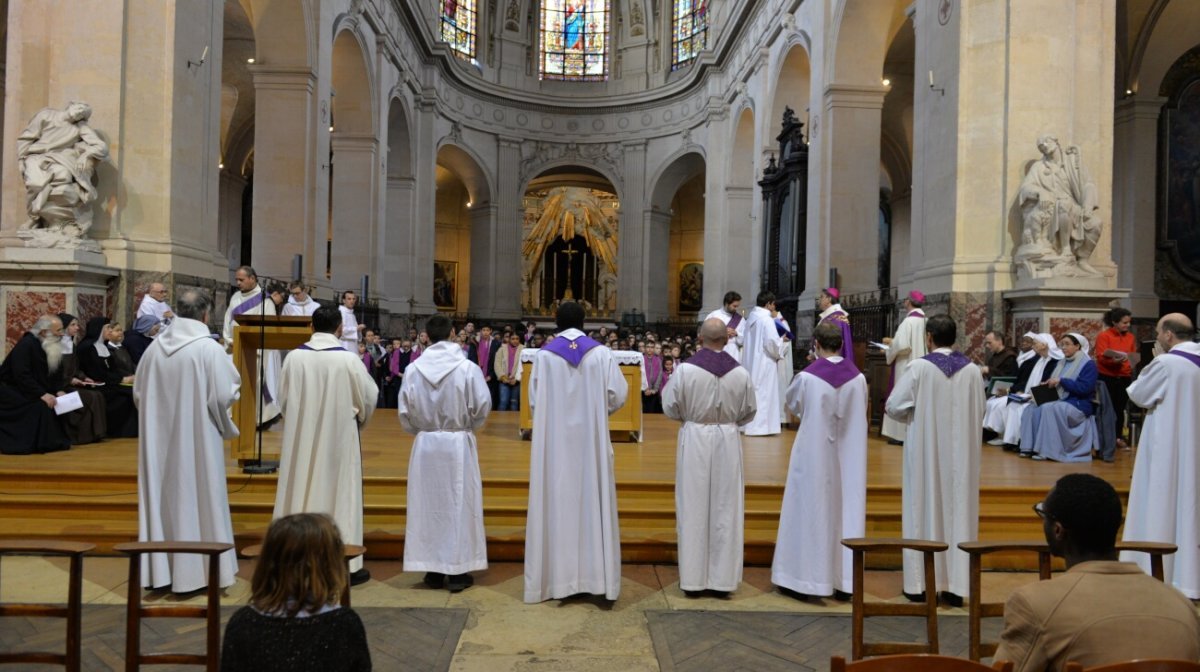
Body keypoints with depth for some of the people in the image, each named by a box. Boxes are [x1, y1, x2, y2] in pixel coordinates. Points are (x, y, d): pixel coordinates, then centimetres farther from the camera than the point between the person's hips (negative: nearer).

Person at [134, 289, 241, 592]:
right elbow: (224, 396, -15)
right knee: (196, 499, 5)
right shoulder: (209, 348, -15)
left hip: (160, 439, 5)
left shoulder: (155, 347, 0)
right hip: (196, 439, -5)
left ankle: (159, 568, 21)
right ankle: (193, 570, 13)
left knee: (162, 496, 13)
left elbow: (138, 394, 7)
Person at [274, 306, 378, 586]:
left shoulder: (294, 357, -6)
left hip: (301, 438, 3)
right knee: (339, 495, 4)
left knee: (301, 494, 12)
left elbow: (283, 400, 4)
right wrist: (358, 418, 18)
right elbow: (369, 397, -3)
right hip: (338, 438, -3)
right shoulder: (348, 359, -13)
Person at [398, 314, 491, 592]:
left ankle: (433, 571, 17)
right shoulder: (468, 367, -12)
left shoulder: (414, 369, -5)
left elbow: (405, 412, 0)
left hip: (425, 444, 2)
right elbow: (482, 406, -10)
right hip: (459, 444, -2)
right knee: (459, 505, 6)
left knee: (428, 504, 11)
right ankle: (457, 572, 10)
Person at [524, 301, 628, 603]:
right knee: (593, 501, 6)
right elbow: (618, 396, -3)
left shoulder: (544, 356, -3)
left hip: (554, 440, 0)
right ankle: (595, 574, 9)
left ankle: (557, 575, 11)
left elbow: (534, 401, 0)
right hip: (591, 439, 0)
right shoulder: (601, 353, -3)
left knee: (556, 502, 6)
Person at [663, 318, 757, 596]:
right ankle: (723, 578, 15)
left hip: (695, 442, -1)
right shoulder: (741, 373, -5)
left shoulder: (685, 370, -12)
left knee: (694, 508, 7)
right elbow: (748, 412, 6)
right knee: (726, 508, 9)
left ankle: (693, 579, 12)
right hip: (728, 442, 2)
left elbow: (671, 408, -5)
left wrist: (666, 388, 15)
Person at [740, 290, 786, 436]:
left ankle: (748, 424, 19)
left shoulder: (751, 317, 9)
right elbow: (772, 342, -22)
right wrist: (782, 341, -1)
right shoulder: (766, 319, -16)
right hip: (763, 362, -8)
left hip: (750, 360, 8)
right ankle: (759, 426, -3)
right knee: (763, 393, -4)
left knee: (752, 391, 14)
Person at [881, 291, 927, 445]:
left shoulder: (909, 321, -17)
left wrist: (887, 352, -3)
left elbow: (902, 346, -21)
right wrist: (893, 341, 19)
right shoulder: (924, 321, 8)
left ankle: (902, 433, 3)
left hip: (907, 367, -8)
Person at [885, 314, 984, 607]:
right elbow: (979, 413, 7)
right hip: (961, 453, 3)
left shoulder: (919, 367, -12)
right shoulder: (972, 370, -1)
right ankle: (956, 585, 12)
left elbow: (894, 406, -11)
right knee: (959, 511, 8)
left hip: (925, 451, -3)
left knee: (925, 509, 5)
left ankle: (921, 583, 10)